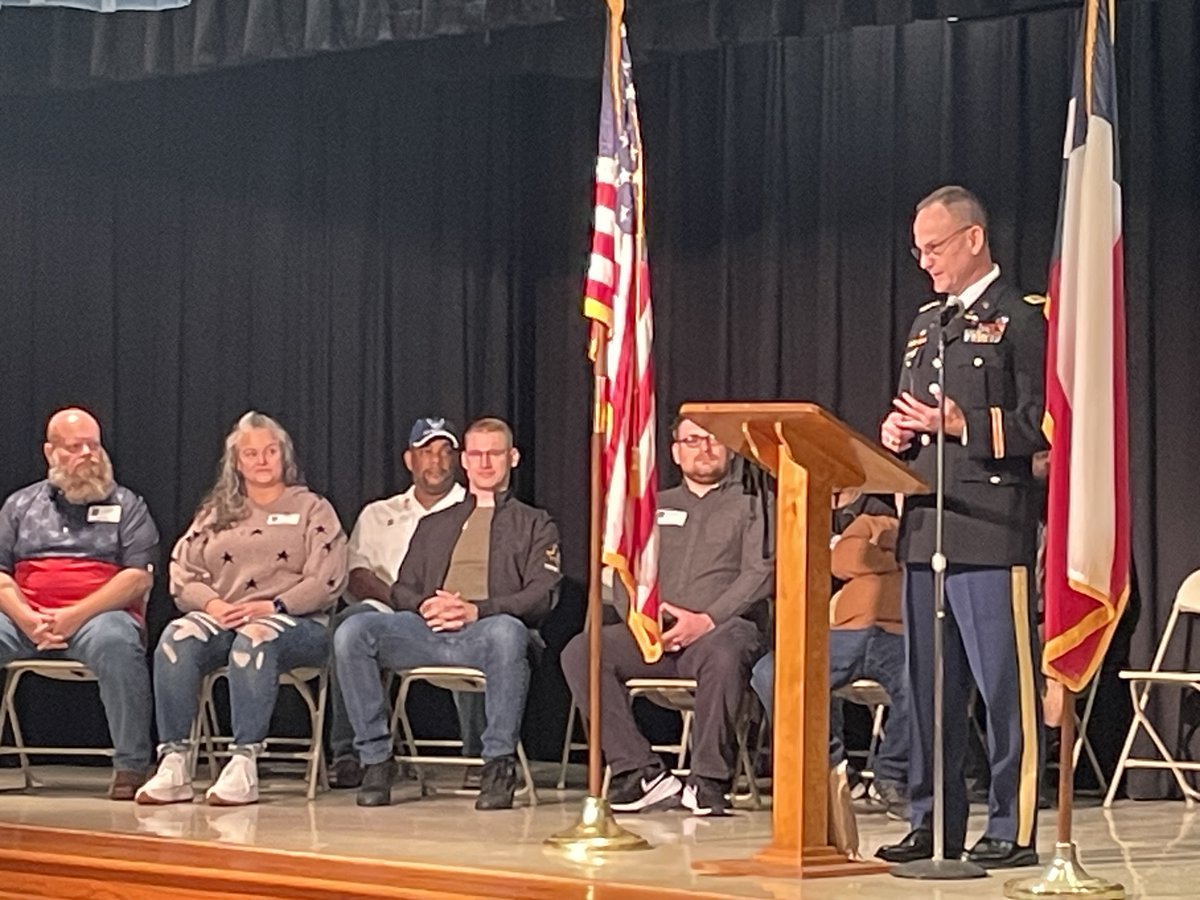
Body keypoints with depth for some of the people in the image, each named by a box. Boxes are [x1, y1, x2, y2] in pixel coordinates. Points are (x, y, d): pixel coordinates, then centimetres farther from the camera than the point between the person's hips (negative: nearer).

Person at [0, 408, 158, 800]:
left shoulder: (126, 505, 13)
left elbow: (139, 576, 0)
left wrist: (76, 616, -13)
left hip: (98, 614, -3)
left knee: (115, 642, -38)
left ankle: (131, 765, -29)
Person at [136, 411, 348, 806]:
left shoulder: (312, 510, 13)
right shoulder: (215, 513, 23)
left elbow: (326, 581, -1)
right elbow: (182, 574, 13)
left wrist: (271, 606, -14)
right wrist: (211, 603, -9)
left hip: (296, 622, -3)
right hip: (222, 618, 3)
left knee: (254, 638, -39)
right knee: (177, 637, -30)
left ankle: (244, 763, -43)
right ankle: (174, 762, -35)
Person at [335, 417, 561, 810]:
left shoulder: (535, 524, 21)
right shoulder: (433, 525, 32)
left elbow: (540, 596, 5)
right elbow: (401, 590, 23)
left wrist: (477, 610, -14)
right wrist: (425, 606, -4)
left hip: (485, 631, -3)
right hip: (428, 630, 4)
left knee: (507, 631, -42)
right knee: (353, 632, -26)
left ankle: (499, 766, -34)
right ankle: (376, 759, -21)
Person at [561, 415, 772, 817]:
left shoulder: (751, 504, 12)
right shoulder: (654, 507, 25)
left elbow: (759, 573, -3)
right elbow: (626, 574, 17)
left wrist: (707, 620, -17)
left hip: (722, 628, -4)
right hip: (653, 636, 4)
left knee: (722, 651, -41)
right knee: (579, 651, -23)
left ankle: (709, 782, -32)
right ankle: (643, 773, -27)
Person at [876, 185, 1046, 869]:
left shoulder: (1022, 318, -3)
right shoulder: (928, 323, 21)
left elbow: (1041, 423, -10)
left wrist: (965, 425, -17)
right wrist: (897, 430, 7)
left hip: (992, 529, -8)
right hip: (926, 529, 8)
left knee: (1005, 683, -5)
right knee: (928, 685, 10)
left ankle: (1014, 829, -1)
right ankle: (934, 824, 16)